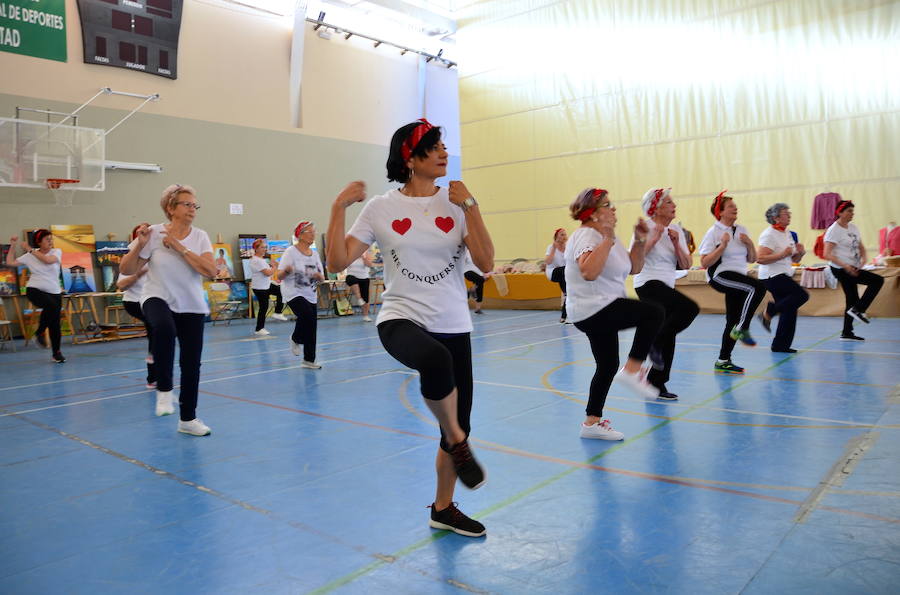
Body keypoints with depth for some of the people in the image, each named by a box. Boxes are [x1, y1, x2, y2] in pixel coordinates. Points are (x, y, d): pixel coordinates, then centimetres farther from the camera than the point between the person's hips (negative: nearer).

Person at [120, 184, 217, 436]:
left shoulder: (200, 236, 0)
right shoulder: (154, 233, -6)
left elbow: (210, 271, -15)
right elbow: (126, 270, -3)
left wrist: (180, 247, -18)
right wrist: (140, 245, -18)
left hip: (192, 307, 3)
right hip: (158, 299, -3)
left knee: (191, 363, 4)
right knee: (165, 328, -38)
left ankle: (188, 419, 22)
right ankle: (164, 389, -18)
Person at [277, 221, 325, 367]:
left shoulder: (315, 254, 10)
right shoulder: (291, 252, -7)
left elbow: (322, 279, 12)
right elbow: (280, 276, -10)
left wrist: (319, 276, -12)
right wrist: (286, 270, -33)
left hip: (311, 295, 6)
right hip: (294, 294, -6)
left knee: (311, 327, 4)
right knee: (309, 317, -27)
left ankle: (309, 360, 16)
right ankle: (296, 339, 3)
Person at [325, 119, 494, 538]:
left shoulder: (457, 202, 2)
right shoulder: (381, 208, -2)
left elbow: (485, 263, -9)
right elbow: (337, 262, -5)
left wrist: (470, 207, -14)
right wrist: (339, 208, -11)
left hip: (453, 326, 4)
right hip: (401, 319, -3)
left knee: (459, 424, 8)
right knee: (435, 360, -40)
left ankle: (443, 508, 34)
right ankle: (458, 443, -10)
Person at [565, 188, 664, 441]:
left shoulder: (607, 236, 16)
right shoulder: (586, 236, -16)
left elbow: (633, 268, 18)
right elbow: (589, 272, -35)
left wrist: (639, 241, 6)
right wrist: (608, 239, -32)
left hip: (600, 312, 10)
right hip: (593, 309, -10)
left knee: (608, 365, 12)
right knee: (654, 312, -15)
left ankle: (592, 422, 21)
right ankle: (632, 370, -9)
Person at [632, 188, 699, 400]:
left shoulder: (676, 230, 12)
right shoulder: (646, 228, -8)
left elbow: (686, 265, 7)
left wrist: (676, 243, -7)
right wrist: (653, 239, -19)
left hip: (667, 286, 8)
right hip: (649, 284, -8)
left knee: (667, 336, 7)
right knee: (690, 308, -27)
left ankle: (656, 384, 17)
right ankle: (654, 342, -12)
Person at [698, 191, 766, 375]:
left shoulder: (741, 230, 13)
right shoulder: (714, 232, -6)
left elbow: (752, 259, 16)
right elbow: (704, 263, -13)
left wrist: (749, 244, -2)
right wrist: (722, 246, -20)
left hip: (738, 279, 7)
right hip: (720, 276, -7)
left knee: (734, 320, 5)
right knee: (758, 287, -29)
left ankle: (723, 361, 16)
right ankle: (742, 329, -17)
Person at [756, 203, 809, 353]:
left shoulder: (788, 233, 16)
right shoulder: (769, 234, -12)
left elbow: (794, 259, 22)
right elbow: (760, 258, -22)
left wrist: (800, 253, 1)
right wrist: (782, 254, -24)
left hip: (784, 275, 9)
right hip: (772, 276, -9)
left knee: (790, 310, 5)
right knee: (802, 295, -20)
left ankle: (780, 345, 12)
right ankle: (767, 313, -9)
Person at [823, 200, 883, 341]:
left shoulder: (853, 228, 10)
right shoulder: (834, 230, -14)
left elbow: (861, 247, 16)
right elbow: (827, 255, -20)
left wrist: (863, 258, -6)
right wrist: (845, 266, -29)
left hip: (852, 268, 8)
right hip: (841, 269, -8)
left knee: (851, 300, 11)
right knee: (877, 280, -14)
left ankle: (847, 333, 18)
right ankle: (858, 310, -7)